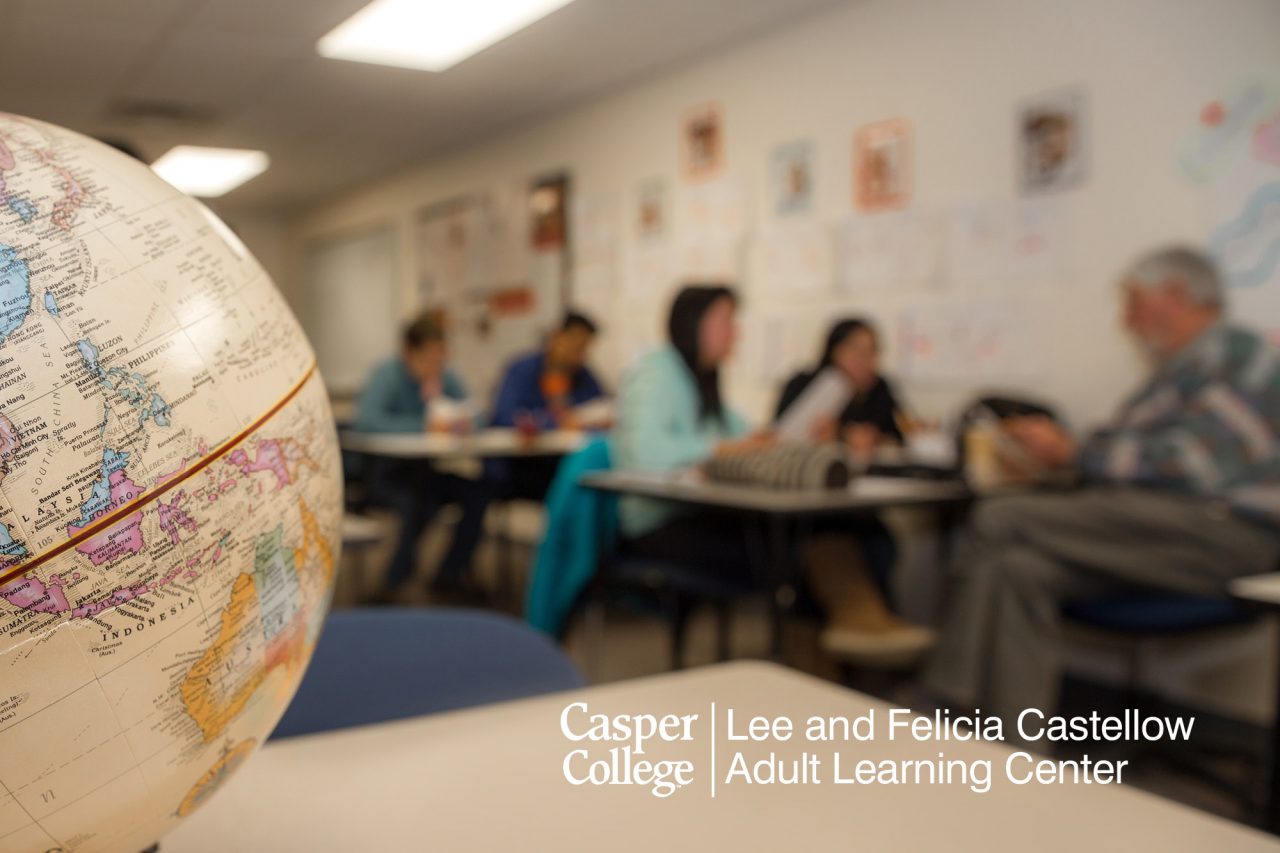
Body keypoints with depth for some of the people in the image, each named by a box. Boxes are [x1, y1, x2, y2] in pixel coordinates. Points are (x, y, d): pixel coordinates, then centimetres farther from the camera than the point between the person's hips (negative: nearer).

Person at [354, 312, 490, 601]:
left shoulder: (445, 377, 3)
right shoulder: (388, 374, -12)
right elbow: (366, 419, -30)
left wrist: (440, 400, -19)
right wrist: (424, 424, -30)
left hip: (423, 469, 5)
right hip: (384, 470, -5)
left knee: (477, 492, -19)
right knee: (418, 501, -35)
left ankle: (450, 575, -4)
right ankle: (398, 580, -12)